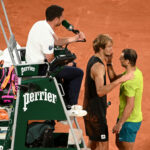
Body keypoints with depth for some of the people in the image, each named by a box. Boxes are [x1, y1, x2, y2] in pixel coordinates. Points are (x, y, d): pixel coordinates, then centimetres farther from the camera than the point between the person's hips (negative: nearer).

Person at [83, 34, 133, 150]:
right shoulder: (98, 66, -24)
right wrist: (120, 80, -43)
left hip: (89, 109, 10)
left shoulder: (93, 60, 8)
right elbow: (100, 91, -37)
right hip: (96, 111, -10)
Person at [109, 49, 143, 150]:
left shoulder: (129, 81, -28)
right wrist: (109, 63, 2)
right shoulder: (136, 72, 1)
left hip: (129, 121, -10)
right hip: (135, 118, 10)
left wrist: (119, 124, -21)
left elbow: (130, 106, -28)